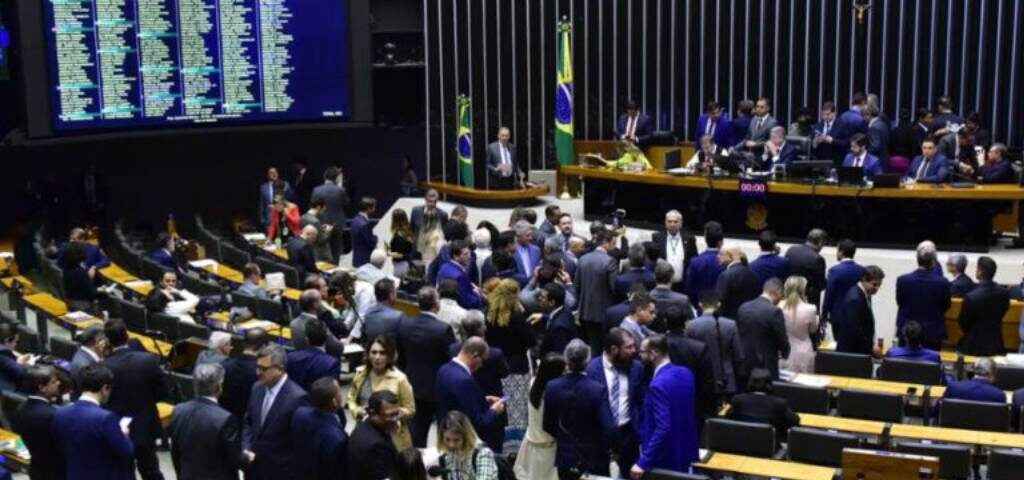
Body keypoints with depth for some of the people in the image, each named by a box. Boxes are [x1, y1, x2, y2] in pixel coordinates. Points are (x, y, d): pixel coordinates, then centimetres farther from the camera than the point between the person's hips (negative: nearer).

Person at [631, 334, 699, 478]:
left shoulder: (658, 384, -26)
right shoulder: (685, 373, 1)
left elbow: (662, 428, -31)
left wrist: (643, 462, -30)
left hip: (665, 460, -8)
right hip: (686, 452, 8)